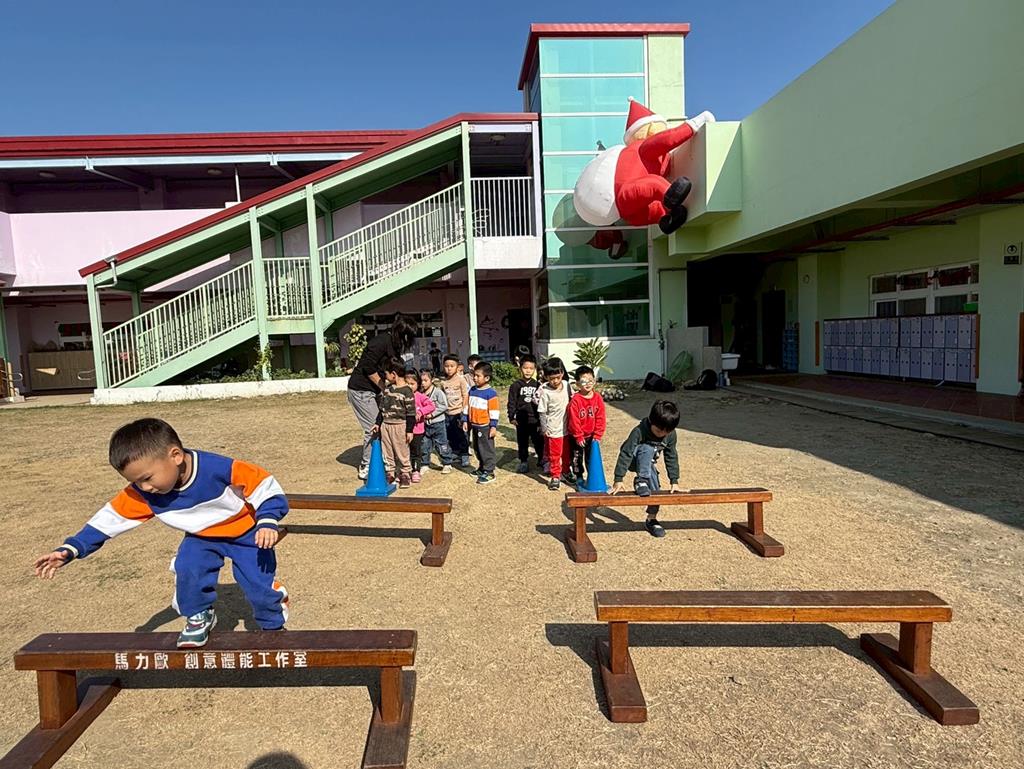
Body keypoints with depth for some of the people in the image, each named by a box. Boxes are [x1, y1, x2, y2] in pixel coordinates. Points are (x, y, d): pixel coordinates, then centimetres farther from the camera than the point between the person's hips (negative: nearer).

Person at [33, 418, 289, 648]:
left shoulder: (221, 469, -38)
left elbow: (266, 487, -30)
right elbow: (111, 517, -10)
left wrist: (267, 523, -39)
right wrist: (71, 549, -13)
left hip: (246, 534, -4)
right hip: (201, 538, 5)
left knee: (260, 585, -9)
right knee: (188, 570, -21)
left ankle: (274, 627, 20)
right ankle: (199, 617, 8)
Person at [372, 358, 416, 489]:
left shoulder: (406, 391, -14)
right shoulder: (387, 389, 7)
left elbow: (410, 413, -12)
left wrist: (409, 430, -12)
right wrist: (378, 423, 15)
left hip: (399, 425, -7)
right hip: (385, 424, 7)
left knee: (401, 452, 4)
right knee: (387, 452, 12)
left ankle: (405, 474, 17)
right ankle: (390, 473, 24)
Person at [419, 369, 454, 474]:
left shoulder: (438, 392, -12)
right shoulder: (421, 393, 3)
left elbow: (444, 406, -16)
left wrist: (432, 414, -19)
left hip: (438, 423, -5)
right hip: (426, 424, 5)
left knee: (442, 445, 5)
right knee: (424, 445, 11)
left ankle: (447, 464, 18)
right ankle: (425, 464, 25)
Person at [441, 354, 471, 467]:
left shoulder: (461, 379, -8)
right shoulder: (443, 382, 4)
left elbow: (465, 395, -8)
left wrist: (463, 409, -12)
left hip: (458, 412, -4)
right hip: (448, 413, 4)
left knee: (461, 435, 1)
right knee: (450, 436, 12)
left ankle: (465, 455, 13)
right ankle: (455, 453, 27)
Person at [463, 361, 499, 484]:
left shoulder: (490, 393, -15)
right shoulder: (472, 390, 7)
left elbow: (494, 411, -15)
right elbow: (467, 406, 14)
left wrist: (493, 426, -16)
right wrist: (465, 421, 12)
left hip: (485, 426, -8)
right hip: (474, 425, 8)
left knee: (487, 449, 0)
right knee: (477, 448, 18)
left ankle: (489, 472, 8)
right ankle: (482, 468, 33)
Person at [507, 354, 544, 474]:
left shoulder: (537, 385, 1)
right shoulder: (516, 385, -4)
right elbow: (512, 402, -3)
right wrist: (512, 417, -7)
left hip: (536, 419, 1)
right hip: (521, 420, -1)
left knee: (539, 441, 9)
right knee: (522, 442, 10)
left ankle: (541, 459, 26)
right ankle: (524, 462, 23)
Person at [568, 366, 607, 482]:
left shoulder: (598, 398, -8)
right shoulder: (575, 400, -19)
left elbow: (600, 418, -4)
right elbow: (574, 420, -16)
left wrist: (597, 435, -6)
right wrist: (578, 436, -12)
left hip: (592, 435, 3)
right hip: (577, 436, -2)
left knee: (591, 458, 15)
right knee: (577, 458, 11)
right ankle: (579, 477, 27)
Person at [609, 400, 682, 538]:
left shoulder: (671, 434, -19)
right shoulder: (639, 431, -33)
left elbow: (671, 458, -8)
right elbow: (625, 454, -32)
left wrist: (674, 482, -10)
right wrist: (618, 480, -35)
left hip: (648, 462, 5)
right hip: (634, 460, -5)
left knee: (655, 488, -11)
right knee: (648, 449, -34)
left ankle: (651, 519, 6)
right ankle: (640, 481, -24)